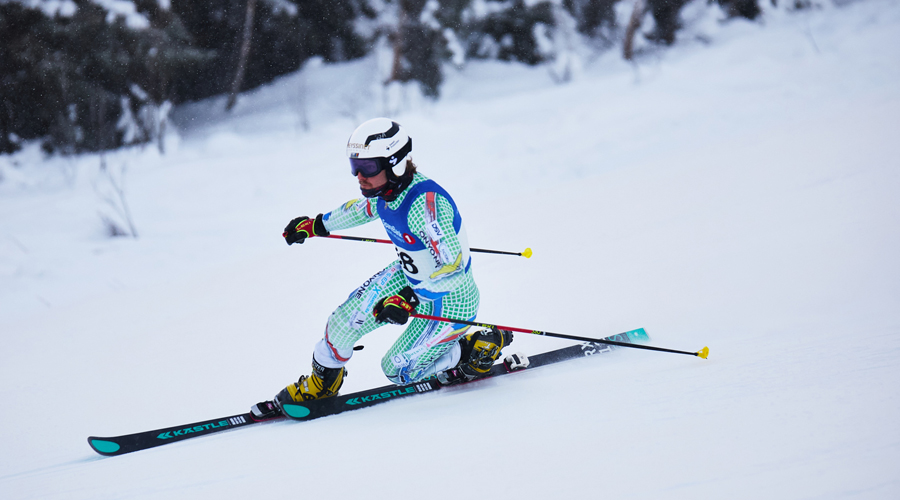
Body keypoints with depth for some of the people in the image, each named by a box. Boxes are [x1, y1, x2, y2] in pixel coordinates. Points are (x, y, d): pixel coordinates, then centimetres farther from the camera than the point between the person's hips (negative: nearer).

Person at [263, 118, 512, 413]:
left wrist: (407, 299, -49)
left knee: (398, 371, 2)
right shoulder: (387, 187, -11)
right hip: (409, 277, 8)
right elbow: (365, 208, 15)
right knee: (345, 320, -1)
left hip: (449, 302, -8)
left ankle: (481, 347, 16)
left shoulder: (425, 202, -37)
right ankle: (321, 385, 26)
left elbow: (451, 268, -42)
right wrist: (317, 225, 25)